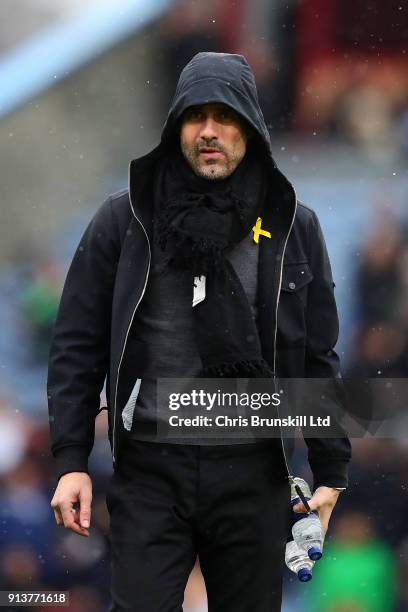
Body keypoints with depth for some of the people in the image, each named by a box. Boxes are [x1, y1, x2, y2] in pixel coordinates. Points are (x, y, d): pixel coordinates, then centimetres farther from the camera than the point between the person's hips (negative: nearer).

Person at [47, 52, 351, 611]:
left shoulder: (294, 226, 6)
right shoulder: (125, 220, 4)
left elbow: (318, 356, 9)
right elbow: (77, 345, 4)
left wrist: (330, 471, 5)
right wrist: (70, 460, -4)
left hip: (254, 477, 1)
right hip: (150, 472, -1)